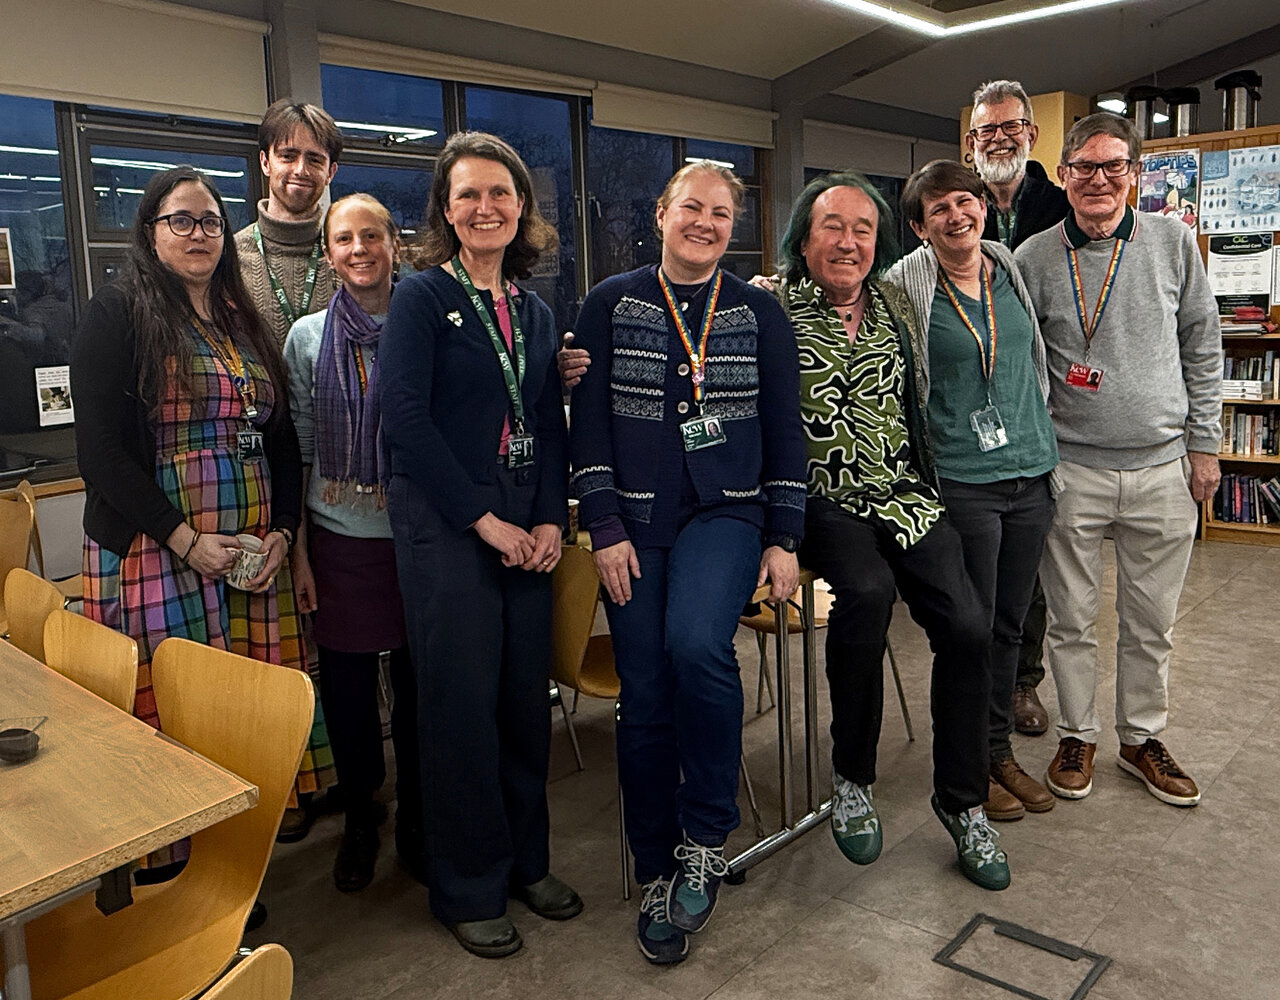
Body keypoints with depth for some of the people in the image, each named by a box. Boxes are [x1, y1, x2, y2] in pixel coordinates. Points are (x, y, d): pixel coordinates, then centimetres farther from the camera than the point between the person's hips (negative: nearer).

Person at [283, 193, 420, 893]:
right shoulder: (308, 338, 4)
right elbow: (297, 451, 5)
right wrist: (298, 551, 2)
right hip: (341, 538, 1)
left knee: (419, 680, 8)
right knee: (348, 685, 8)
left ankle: (416, 815, 28)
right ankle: (360, 816, 30)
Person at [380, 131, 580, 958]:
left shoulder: (535, 312, 14)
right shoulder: (423, 297, -3)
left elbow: (551, 424, 12)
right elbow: (404, 417, -13)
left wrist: (551, 519, -2)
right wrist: (485, 519, -13)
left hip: (526, 527, 5)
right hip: (444, 524, -5)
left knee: (527, 695, 10)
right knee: (461, 703, 1)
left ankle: (526, 860, 29)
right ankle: (470, 889, 19)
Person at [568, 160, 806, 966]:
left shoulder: (760, 313, 8)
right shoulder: (611, 305, 6)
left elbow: (785, 430, 7)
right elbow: (589, 422, 3)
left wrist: (784, 538, 1)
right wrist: (606, 528, -5)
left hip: (728, 512, 0)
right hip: (636, 520, 1)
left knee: (696, 642, -28)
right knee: (645, 697, 0)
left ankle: (706, 840, -6)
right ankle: (659, 876, 19)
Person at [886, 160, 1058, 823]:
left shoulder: (1013, 269, 9)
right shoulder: (903, 288, -7)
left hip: (1031, 473, 5)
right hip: (961, 481, -5)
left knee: (1010, 625, 15)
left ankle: (999, 751, 31)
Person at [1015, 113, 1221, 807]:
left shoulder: (1174, 242, 4)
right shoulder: (1034, 258, -1)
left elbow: (1203, 350, 9)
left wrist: (1203, 444, 6)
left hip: (1162, 468, 2)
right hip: (1070, 469, -1)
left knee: (1151, 622, 12)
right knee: (1071, 618, 9)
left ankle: (1142, 738, 30)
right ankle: (1077, 735, 27)